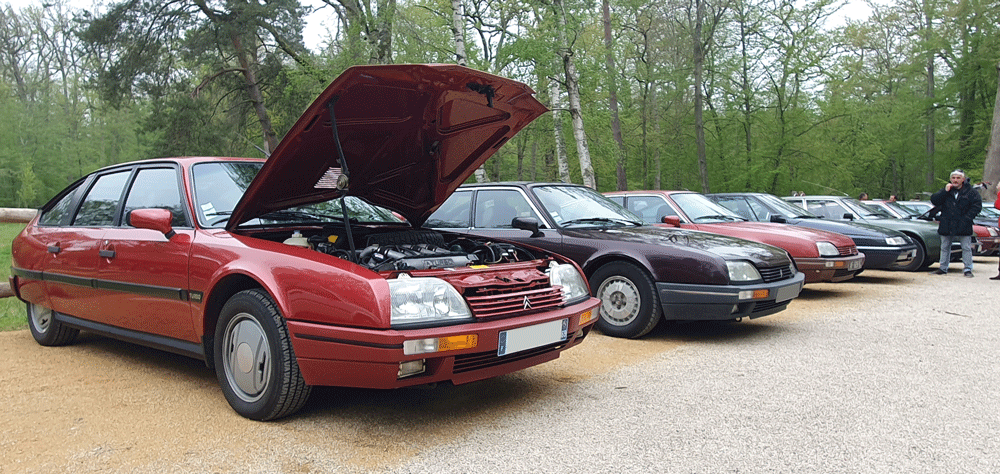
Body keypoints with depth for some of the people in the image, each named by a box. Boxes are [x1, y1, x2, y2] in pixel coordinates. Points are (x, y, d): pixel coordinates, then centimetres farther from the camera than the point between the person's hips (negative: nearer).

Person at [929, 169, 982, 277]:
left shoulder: (970, 192, -1)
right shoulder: (946, 191, 6)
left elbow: (977, 206, -4)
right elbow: (934, 200, -3)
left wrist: (967, 219, -13)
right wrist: (945, 191, -14)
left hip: (963, 227, -3)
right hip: (947, 226, 3)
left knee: (966, 248, 0)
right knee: (945, 248, 11)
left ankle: (968, 269, 7)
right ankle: (943, 268, 20)